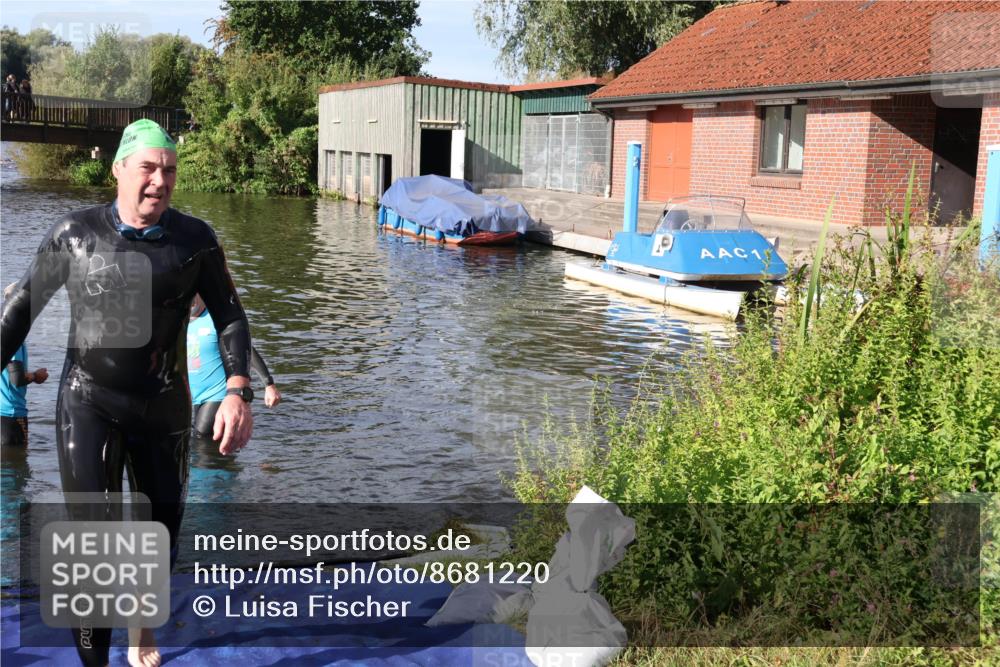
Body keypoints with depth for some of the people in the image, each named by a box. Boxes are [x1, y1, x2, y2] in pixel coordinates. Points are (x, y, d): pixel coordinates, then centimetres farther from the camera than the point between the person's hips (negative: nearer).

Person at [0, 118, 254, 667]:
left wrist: (238, 395, -17)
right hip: (89, 402, -2)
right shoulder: (75, 233, -6)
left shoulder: (195, 239, -5)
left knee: (161, 535, 15)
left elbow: (230, 318, -3)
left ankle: (144, 622, 45)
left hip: (164, 407, 2)